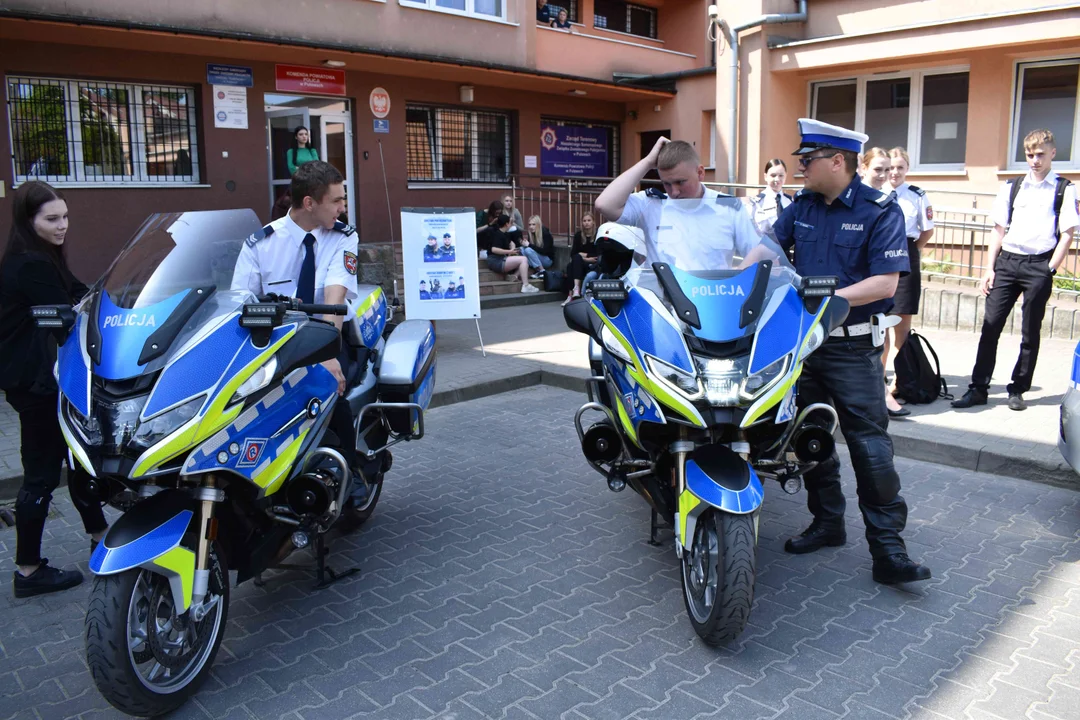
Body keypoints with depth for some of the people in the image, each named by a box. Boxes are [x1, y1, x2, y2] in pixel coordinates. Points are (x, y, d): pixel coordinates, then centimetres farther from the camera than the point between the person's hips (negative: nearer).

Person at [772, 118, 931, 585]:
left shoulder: (880, 210, -8)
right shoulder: (802, 206, 9)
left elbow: (885, 283, -15)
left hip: (852, 346, -6)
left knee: (870, 445, -6)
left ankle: (888, 549, 1)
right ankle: (827, 522, 28)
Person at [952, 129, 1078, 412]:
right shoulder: (1011, 187, 10)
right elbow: (999, 230, 10)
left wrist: (1049, 271, -8)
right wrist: (989, 269, 4)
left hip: (1039, 265, -2)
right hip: (1006, 261, 2)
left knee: (1030, 333, 5)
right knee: (990, 326, -2)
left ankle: (1017, 391, 15)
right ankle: (978, 389, 2)